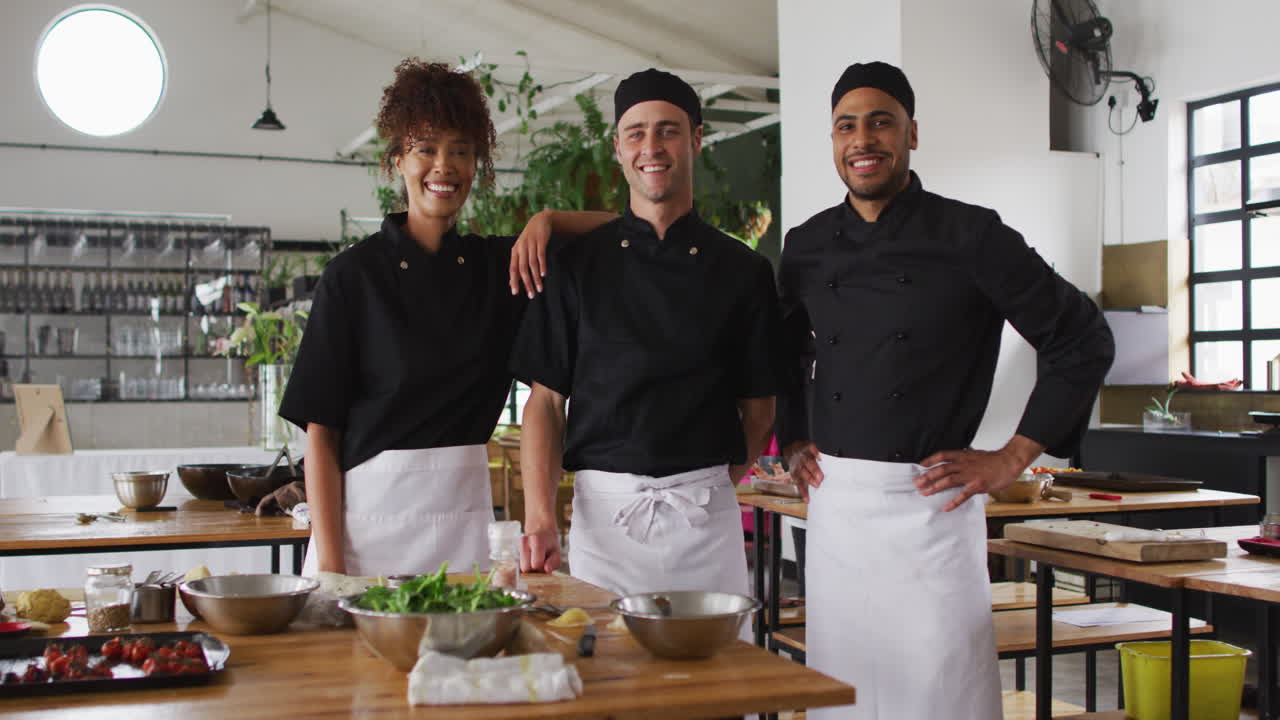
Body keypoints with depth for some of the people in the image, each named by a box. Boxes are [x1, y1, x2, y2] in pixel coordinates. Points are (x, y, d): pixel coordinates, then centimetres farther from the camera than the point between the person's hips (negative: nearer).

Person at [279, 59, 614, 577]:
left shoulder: (500, 264, 7)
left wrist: (547, 219, -4)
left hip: (464, 514, 3)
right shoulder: (354, 274, -3)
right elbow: (320, 430, -5)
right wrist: (329, 562, -11)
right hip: (368, 513, -3)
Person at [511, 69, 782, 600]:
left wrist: (711, 491, -1)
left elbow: (758, 410, 9)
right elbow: (545, 402, 3)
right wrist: (539, 517, -9)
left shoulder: (742, 271, 5)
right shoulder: (577, 264, 5)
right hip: (602, 509, 0)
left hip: (707, 515, 1)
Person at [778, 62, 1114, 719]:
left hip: (930, 503, -4)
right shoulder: (807, 246, 8)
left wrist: (1012, 459, -5)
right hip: (833, 502, 5)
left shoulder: (970, 236, -6)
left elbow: (1082, 340, -3)